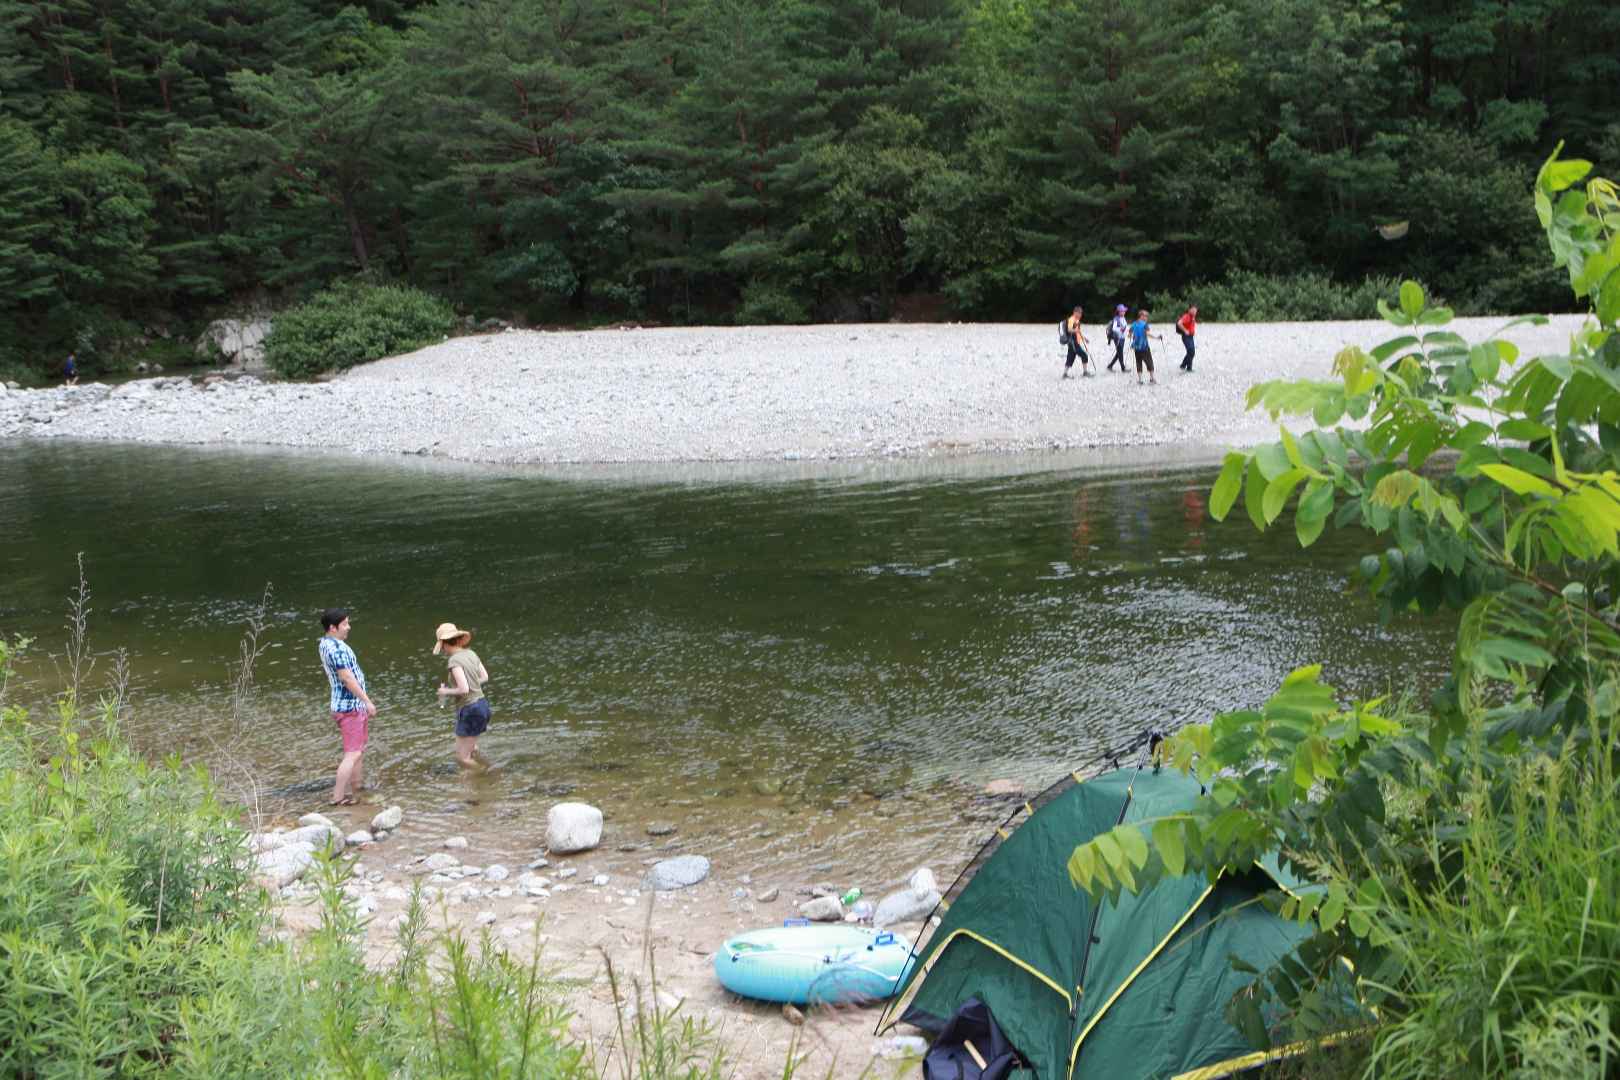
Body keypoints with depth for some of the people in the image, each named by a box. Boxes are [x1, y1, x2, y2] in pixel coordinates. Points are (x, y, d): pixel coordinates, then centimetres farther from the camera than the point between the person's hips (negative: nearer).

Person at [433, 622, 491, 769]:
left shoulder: (454, 660, -18)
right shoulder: (470, 653, 5)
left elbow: (463, 689, -24)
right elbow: (485, 677, 15)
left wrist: (446, 692, -8)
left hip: (469, 709, -9)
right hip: (482, 704, 9)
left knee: (462, 757, 2)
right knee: (470, 749, 27)